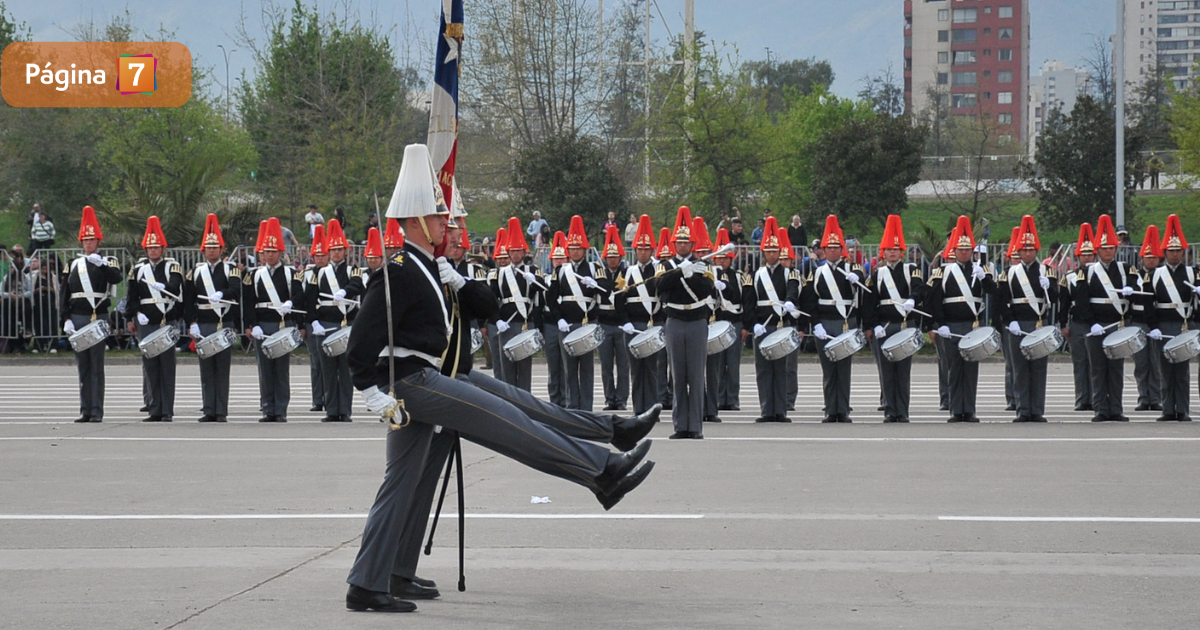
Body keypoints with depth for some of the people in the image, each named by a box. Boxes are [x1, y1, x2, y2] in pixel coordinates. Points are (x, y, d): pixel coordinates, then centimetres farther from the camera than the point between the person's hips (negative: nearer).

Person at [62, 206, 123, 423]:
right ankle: (85, 410, 9)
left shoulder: (107, 262, 4)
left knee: (96, 366, -3)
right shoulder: (74, 265, 13)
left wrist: (100, 264, -31)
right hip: (78, 319, 4)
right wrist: (66, 320, 2)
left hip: (99, 318, -4)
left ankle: (97, 411, -2)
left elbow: (116, 278, -18)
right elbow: (65, 295, 11)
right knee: (83, 366, 6)